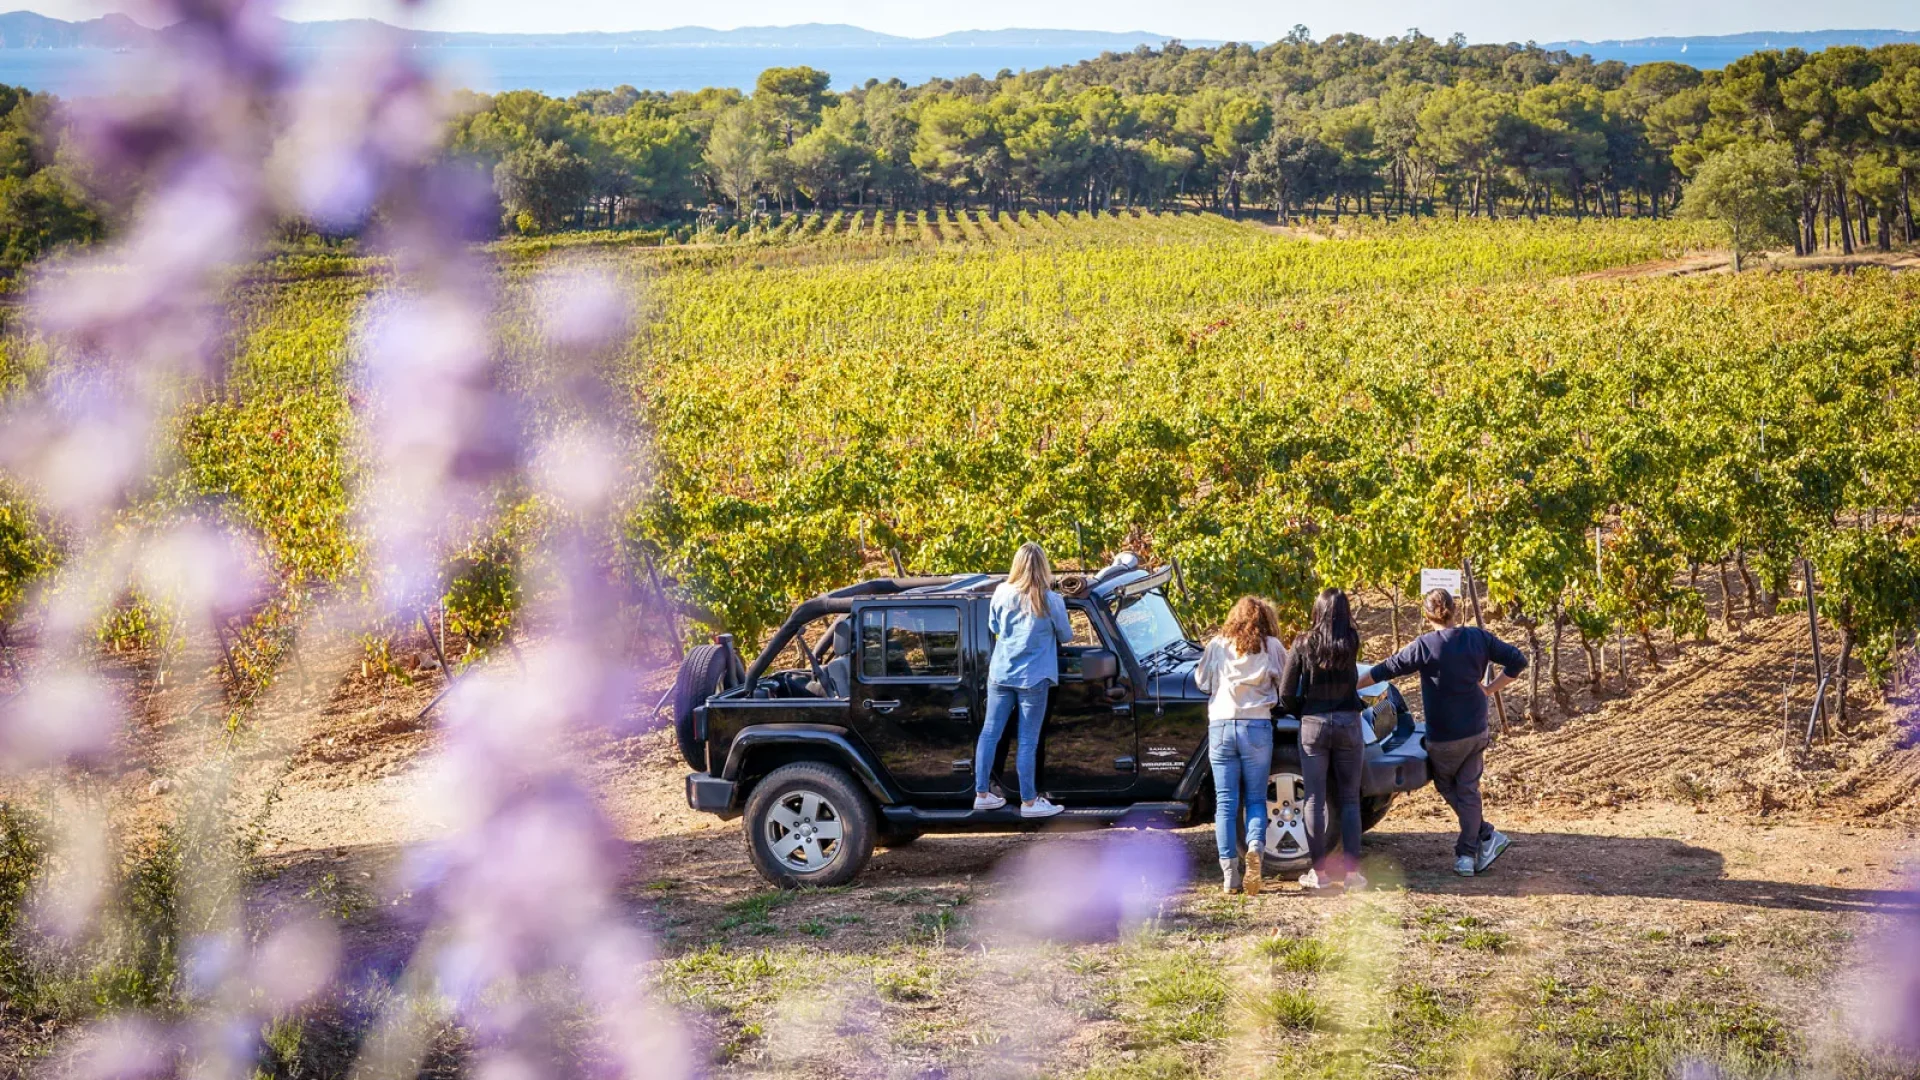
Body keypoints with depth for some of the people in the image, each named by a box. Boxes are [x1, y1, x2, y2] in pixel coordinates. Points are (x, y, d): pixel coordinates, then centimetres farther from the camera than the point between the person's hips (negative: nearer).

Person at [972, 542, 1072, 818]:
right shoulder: (1051, 601, -13)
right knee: (1028, 741, 2)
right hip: (1032, 678, -3)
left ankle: (981, 794, 17)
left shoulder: (1001, 594, -4)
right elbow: (1065, 636, 2)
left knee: (990, 733, 11)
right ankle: (1029, 802, 9)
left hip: (1000, 673, 4)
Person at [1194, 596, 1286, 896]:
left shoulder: (1217, 646, 7)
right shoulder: (1271, 647, 2)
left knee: (1225, 803, 4)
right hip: (1256, 727, -1)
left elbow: (1200, 680, 14)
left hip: (1220, 727, 1)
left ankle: (1230, 873, -1)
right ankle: (1255, 846, -20)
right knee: (1255, 798, 9)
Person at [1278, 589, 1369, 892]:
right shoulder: (1351, 643, -3)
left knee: (1315, 799, 6)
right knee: (1349, 801, 7)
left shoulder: (1303, 644, -5)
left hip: (1313, 724, -1)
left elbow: (1286, 694, -3)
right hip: (1348, 723, 1)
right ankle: (1352, 872, 3)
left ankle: (1319, 872, 7)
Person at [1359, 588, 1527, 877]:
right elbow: (1517, 661, 0)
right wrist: (1489, 690, 6)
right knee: (1468, 790, 11)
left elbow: (1387, 669, -11)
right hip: (1477, 731, 4)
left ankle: (1486, 835, 13)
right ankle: (1468, 855, 9)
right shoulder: (1477, 638, -3)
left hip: (1444, 737, -4)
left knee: (1446, 785, 18)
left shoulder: (1425, 646, -15)